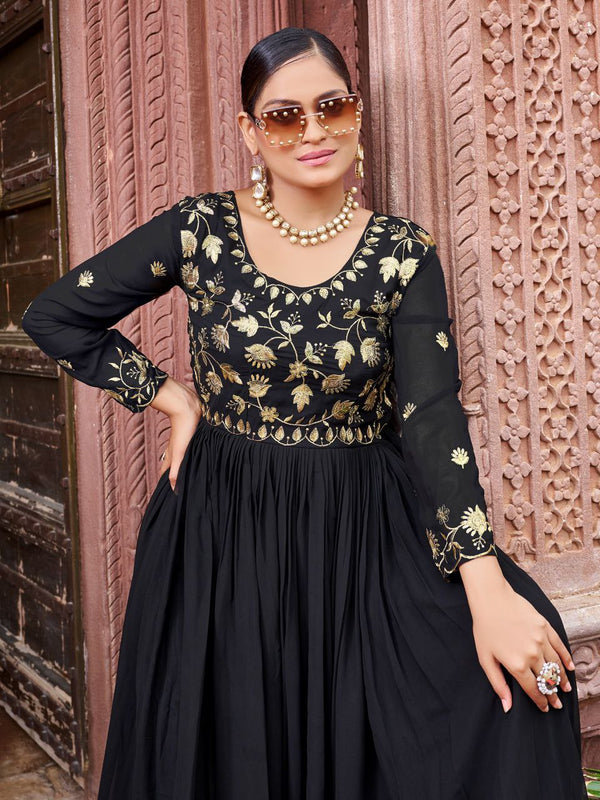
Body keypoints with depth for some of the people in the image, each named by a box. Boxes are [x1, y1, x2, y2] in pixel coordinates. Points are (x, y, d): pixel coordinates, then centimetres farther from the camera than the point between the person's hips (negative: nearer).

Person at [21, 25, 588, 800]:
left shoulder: (403, 254, -3)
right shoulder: (201, 228, -4)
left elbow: (433, 417, -12)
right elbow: (53, 315, 3)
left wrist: (486, 585, -23)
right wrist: (172, 397, -3)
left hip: (362, 534, 1)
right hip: (222, 533, 0)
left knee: (516, 672, -15)